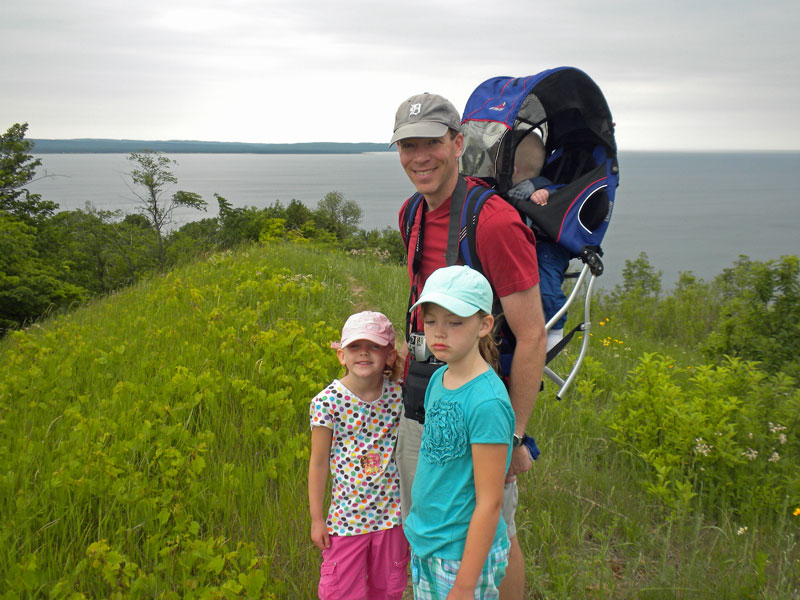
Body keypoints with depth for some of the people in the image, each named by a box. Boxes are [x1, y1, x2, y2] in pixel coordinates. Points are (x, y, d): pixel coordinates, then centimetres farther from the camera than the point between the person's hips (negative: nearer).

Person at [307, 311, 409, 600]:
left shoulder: (398, 395, -6)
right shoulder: (327, 402, -13)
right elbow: (318, 463, -6)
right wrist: (316, 519, -2)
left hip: (391, 515, 2)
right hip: (346, 518, -2)